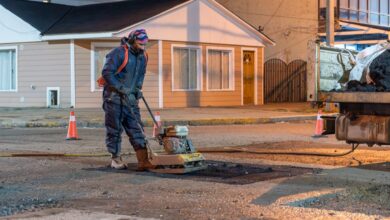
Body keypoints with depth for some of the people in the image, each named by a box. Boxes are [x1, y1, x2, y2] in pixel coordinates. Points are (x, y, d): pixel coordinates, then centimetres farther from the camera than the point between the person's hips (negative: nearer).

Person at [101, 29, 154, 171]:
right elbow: (106, 73, -18)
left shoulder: (143, 57, 10)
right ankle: (115, 159, 15)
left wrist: (137, 90, 9)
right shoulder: (119, 53, -14)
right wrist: (122, 88, -22)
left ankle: (143, 161, -7)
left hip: (130, 98, 6)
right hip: (114, 97, -6)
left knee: (136, 129, -2)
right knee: (114, 129, 2)